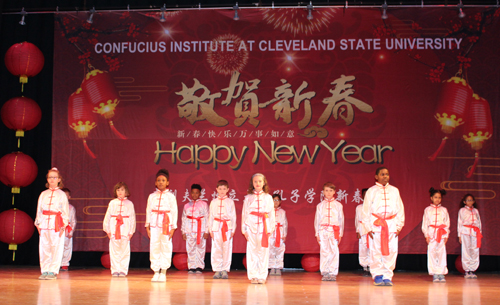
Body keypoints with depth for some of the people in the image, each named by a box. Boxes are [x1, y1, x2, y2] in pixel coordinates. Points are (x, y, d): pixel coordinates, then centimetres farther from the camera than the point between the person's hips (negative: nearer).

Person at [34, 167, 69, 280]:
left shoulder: (62, 194, 4)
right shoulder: (43, 194, 13)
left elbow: (65, 211, 1)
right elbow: (39, 209, 15)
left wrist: (63, 226, -7)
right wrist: (38, 224, 7)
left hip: (57, 224, -3)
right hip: (44, 224, 3)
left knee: (56, 248, -4)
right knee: (44, 248, 3)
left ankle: (53, 272, 1)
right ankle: (45, 271, 10)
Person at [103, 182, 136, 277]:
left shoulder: (129, 204, 6)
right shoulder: (112, 203, 8)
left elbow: (132, 218, 6)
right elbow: (107, 217, 10)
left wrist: (131, 232, 1)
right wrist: (107, 230, 4)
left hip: (125, 231, -1)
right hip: (114, 231, 1)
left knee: (125, 251, -1)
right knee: (114, 251, 2)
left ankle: (123, 270, 5)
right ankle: (115, 270, 9)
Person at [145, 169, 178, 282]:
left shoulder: (170, 196, 2)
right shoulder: (152, 196, 8)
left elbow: (174, 212, 1)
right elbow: (148, 211, 10)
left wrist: (173, 228, -3)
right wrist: (147, 226, 6)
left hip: (166, 225, -2)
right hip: (154, 225, 2)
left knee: (166, 247, 0)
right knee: (154, 247, 1)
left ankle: (163, 273, 8)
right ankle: (156, 272, 9)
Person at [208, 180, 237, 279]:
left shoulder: (230, 202, 7)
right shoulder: (213, 202, 9)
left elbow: (233, 216, 7)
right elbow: (211, 216, 11)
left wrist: (233, 230, 1)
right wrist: (210, 230, 4)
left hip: (227, 227, -1)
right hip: (216, 227, 1)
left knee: (227, 249, -2)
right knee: (216, 249, -2)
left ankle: (225, 270, 5)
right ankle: (217, 270, 5)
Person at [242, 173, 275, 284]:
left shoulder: (268, 197, 8)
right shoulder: (248, 198, 8)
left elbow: (271, 214, 8)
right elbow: (244, 214, 8)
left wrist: (270, 229, 1)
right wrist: (244, 229, 2)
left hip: (264, 227, 0)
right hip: (251, 226, 0)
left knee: (263, 251, -1)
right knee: (252, 251, -1)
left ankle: (262, 276, 6)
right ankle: (253, 276, 5)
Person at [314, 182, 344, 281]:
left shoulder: (338, 205, 9)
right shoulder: (320, 205, 11)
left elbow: (341, 219, 10)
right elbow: (317, 220, 12)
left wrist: (340, 233, 6)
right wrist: (317, 233, 7)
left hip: (334, 231, -1)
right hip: (323, 230, 1)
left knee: (334, 252, -8)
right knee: (324, 252, -1)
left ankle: (333, 273, -2)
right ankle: (325, 273, 4)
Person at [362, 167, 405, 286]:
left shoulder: (394, 190, 13)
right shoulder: (371, 191, 6)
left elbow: (400, 209, 14)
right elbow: (366, 211, 4)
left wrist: (399, 226, 6)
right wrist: (368, 227, -3)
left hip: (391, 226, 2)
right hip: (376, 226, -2)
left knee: (391, 251, -2)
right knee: (376, 252, -3)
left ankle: (387, 276, 5)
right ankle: (377, 276, 6)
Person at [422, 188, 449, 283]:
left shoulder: (444, 210, 11)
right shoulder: (427, 210, 7)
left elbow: (447, 223, 10)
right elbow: (424, 223, 6)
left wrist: (446, 235, 2)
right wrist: (426, 235, -3)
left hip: (442, 234, 1)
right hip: (431, 234, -1)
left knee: (442, 253, -4)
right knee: (432, 254, -4)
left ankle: (441, 274, -1)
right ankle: (435, 274, 1)